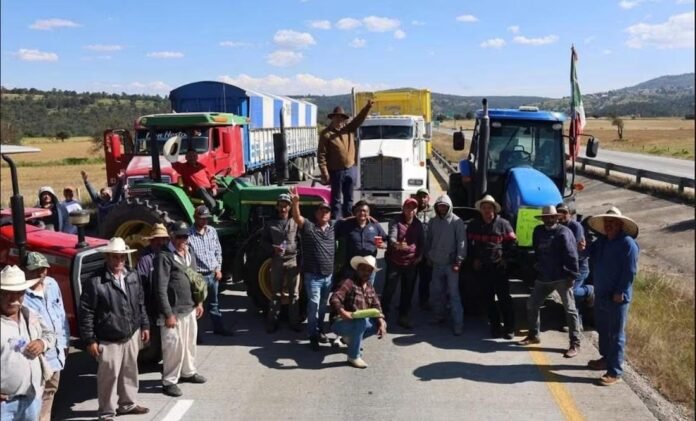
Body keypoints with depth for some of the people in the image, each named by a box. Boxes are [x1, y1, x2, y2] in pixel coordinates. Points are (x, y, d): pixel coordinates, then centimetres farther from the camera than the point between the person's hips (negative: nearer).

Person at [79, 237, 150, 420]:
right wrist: (90, 340, -13)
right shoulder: (95, 282, -16)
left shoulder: (133, 277, 4)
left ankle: (127, 403, 37)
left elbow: (140, 304, 13)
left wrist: (144, 325, 12)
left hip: (131, 335, 6)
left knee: (129, 372, 18)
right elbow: (86, 313, -14)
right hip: (108, 340, -6)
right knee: (109, 376, 3)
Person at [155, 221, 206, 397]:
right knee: (174, 347, -2)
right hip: (174, 311, -8)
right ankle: (169, 382, 12)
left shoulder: (189, 254, 9)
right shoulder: (164, 257, -17)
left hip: (190, 309, 8)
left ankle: (188, 372, 37)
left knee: (190, 343, 19)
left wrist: (199, 302, 16)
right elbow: (161, 289, -19)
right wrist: (168, 314, -20)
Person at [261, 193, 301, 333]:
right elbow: (263, 242, 7)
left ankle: (294, 322, 15)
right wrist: (273, 249, -12)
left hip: (293, 261, -1)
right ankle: (272, 322, 15)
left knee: (294, 293, 6)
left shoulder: (296, 222, 1)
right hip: (277, 261, 1)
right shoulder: (270, 224, 5)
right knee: (276, 293, 8)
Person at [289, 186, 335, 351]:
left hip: (329, 275, 5)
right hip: (313, 275, -5)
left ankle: (320, 330, 32)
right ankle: (313, 335, 1)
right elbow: (297, 217, -23)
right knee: (314, 304, -8)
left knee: (323, 305, 17)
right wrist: (295, 202, -40)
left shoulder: (333, 229, 6)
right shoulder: (308, 226, -7)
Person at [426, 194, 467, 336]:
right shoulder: (433, 222, 8)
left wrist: (459, 261, -16)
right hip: (437, 263, 5)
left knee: (454, 293, -7)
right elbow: (429, 240, 16)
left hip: (451, 263, -5)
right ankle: (439, 316, 30)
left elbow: (462, 242, -11)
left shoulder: (456, 221, -9)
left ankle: (458, 324, -4)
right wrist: (428, 256, 13)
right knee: (437, 291, 14)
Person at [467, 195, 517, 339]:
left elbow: (512, 242, 3)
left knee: (504, 297, -3)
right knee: (489, 298, 9)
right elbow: (469, 244, 14)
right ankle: (495, 326, 19)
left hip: (499, 266, -3)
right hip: (482, 267, 3)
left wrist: (504, 258, -5)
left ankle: (509, 327, 3)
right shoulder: (474, 225, 6)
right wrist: (475, 258, 4)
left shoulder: (503, 224, -2)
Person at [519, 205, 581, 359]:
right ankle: (533, 335, 28)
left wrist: (572, 276, -19)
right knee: (532, 305, 11)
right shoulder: (538, 231, 9)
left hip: (562, 278, -7)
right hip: (544, 277, 7)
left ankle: (575, 344, 3)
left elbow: (571, 256, -15)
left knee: (570, 310, -3)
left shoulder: (564, 233, -11)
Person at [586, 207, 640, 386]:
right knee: (602, 330, 20)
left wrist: (620, 292, -19)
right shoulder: (601, 241, 9)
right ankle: (606, 358, 37)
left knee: (616, 335, -1)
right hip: (600, 294, 8)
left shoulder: (628, 243, -15)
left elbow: (630, 271, -17)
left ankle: (615, 372, 4)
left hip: (617, 297, -8)